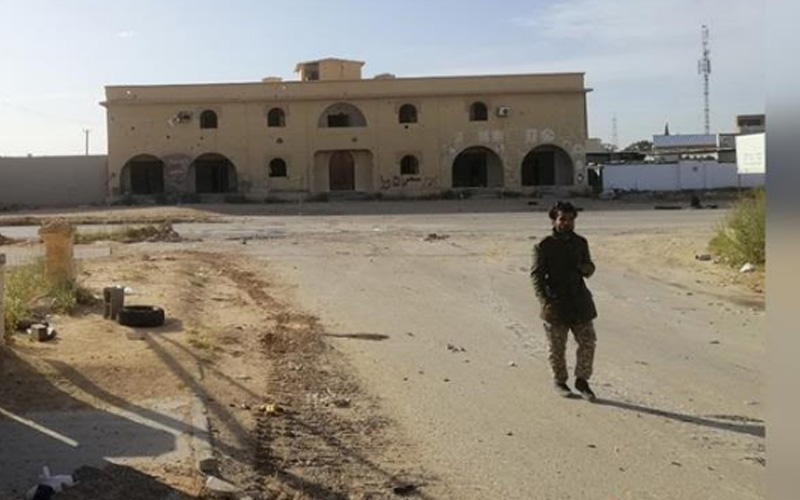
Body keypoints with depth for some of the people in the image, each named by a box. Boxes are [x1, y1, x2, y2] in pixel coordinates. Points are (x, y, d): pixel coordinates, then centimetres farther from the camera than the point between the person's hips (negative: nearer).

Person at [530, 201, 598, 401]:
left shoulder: (580, 243, 6)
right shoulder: (544, 246, -7)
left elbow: (589, 269, 16)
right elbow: (536, 275, -9)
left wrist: (583, 267, -10)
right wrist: (544, 300, -20)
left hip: (579, 301, 4)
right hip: (556, 303, -4)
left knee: (587, 342, 3)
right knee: (557, 347, 7)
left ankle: (582, 381, 21)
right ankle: (560, 381, 27)